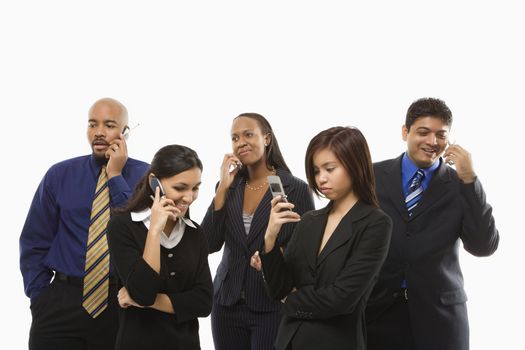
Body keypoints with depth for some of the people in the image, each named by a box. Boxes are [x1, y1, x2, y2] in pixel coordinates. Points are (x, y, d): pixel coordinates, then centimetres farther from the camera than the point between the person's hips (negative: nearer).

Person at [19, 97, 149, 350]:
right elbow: (34, 241, 7)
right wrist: (40, 296, 0)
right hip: (62, 300, 1)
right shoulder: (59, 175, 4)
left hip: (122, 302, -1)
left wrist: (116, 177, -15)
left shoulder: (144, 176, -1)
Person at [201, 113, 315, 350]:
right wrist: (223, 188, -7)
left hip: (272, 306, -4)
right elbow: (209, 245, -3)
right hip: (227, 304, 4)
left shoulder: (296, 189, -5)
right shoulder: (228, 187, 6)